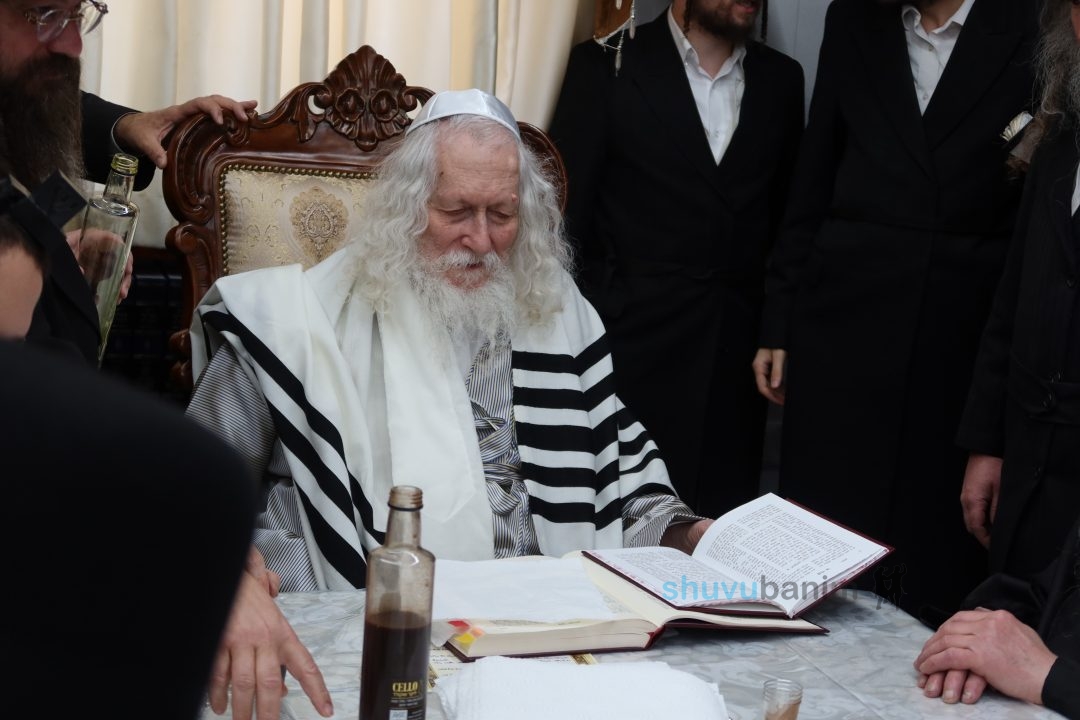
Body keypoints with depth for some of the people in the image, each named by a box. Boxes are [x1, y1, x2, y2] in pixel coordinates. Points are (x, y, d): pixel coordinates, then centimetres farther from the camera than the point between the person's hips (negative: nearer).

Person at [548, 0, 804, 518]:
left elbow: (787, 216, 15)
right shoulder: (606, 67, -1)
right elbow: (566, 213, -2)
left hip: (737, 358, 3)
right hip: (635, 349, -3)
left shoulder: (780, 78, 11)